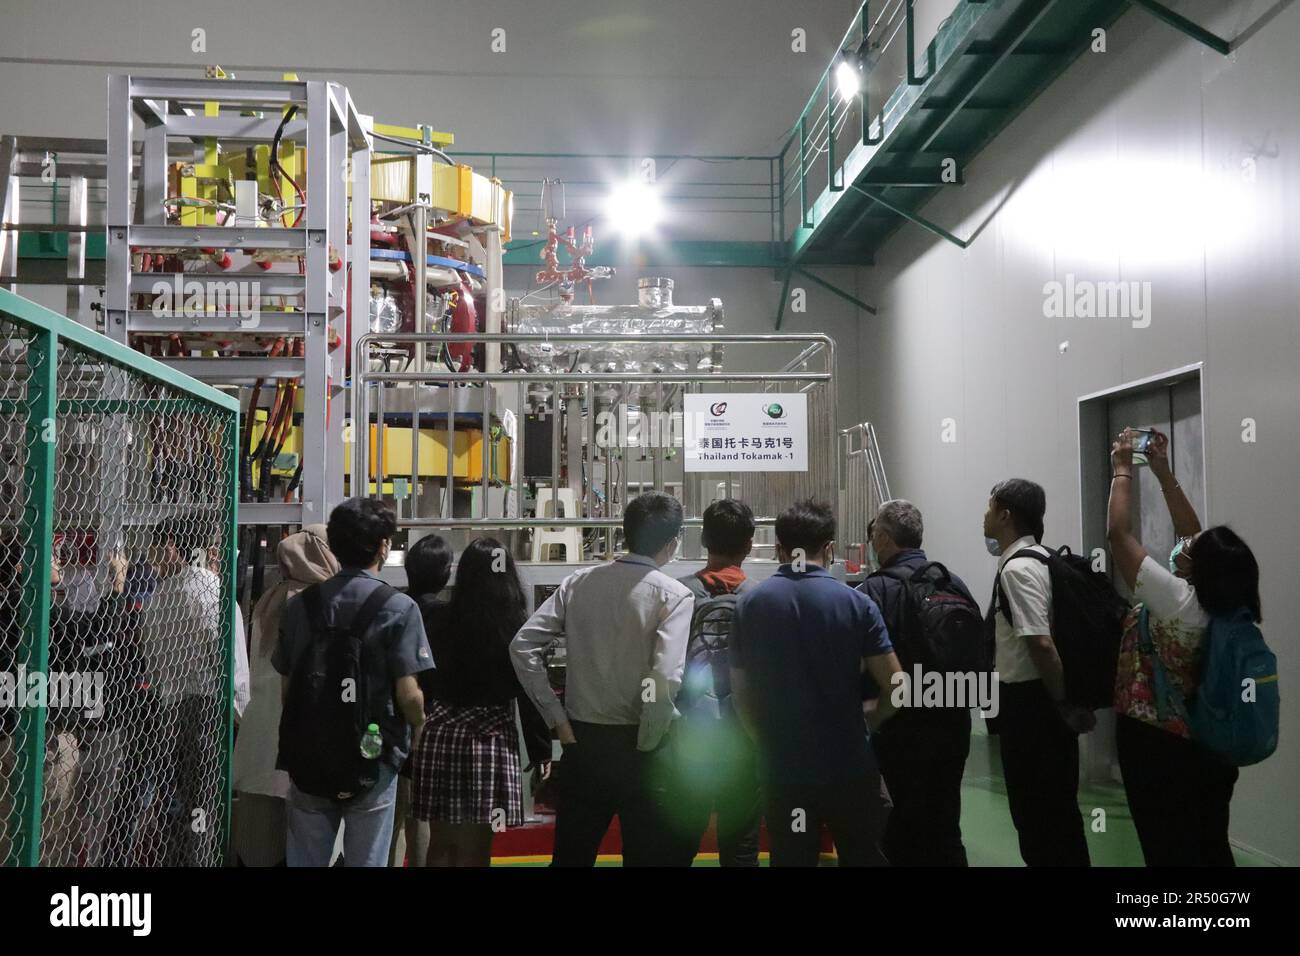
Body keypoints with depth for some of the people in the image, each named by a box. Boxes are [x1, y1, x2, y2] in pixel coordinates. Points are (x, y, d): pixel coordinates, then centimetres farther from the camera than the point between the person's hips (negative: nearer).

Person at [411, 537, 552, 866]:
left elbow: (419, 682, 4)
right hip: (489, 741, -3)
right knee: (474, 850, 6)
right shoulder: (517, 626, -8)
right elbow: (530, 695, -5)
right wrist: (542, 752, 4)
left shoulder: (436, 619, -2)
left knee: (440, 844, 16)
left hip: (439, 737, 3)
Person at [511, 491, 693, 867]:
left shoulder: (579, 582, 2)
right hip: (636, 745, -4)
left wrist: (558, 719, 0)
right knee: (647, 854, 10)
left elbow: (523, 646, -3)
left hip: (582, 740, 4)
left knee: (570, 854, 16)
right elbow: (666, 677, -23)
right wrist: (647, 743, -10)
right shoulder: (674, 595, -11)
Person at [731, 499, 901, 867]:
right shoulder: (856, 603, -7)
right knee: (863, 858, 16)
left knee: (791, 859, 12)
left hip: (783, 768, 1)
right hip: (849, 767, -1)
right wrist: (868, 723, 10)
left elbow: (740, 694, 4)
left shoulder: (749, 605, -1)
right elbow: (896, 687, -8)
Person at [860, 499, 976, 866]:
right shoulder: (954, 583, 1)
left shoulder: (875, 590, -16)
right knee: (945, 824, 16)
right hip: (954, 723, 5)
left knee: (906, 828, 8)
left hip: (903, 729, -5)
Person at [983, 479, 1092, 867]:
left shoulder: (1017, 568, -20)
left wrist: (1064, 704, -17)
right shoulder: (1040, 558, 9)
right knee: (1060, 810, 18)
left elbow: (1041, 644, -26)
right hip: (1041, 698, 9)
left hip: (1028, 703, -9)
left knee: (1036, 814, 3)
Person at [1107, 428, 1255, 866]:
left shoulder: (1177, 601, -22)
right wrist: (1162, 472, 11)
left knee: (1169, 850, 2)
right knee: (1211, 846, 16)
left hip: (1157, 748, -7)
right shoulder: (1226, 604, -3)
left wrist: (1123, 469, -7)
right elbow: (1193, 533, 9)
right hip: (1209, 748, 7)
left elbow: (1118, 533, -18)